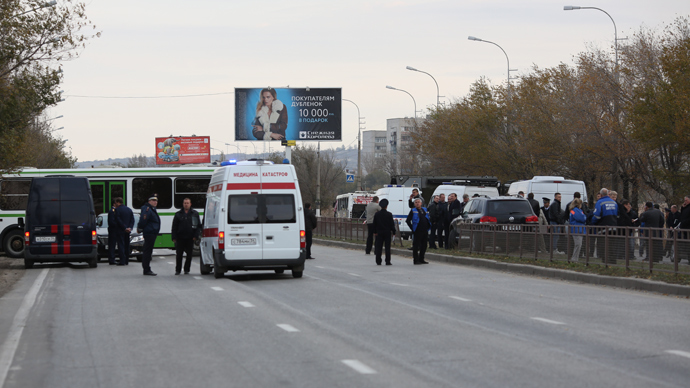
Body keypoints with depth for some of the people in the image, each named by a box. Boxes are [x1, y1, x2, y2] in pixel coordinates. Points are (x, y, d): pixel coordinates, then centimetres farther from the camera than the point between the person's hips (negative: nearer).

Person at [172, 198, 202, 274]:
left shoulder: (195, 214, 8)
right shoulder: (178, 214, 10)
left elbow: (198, 226, 8)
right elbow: (174, 227, 9)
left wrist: (196, 236, -3)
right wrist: (174, 237, 0)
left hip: (190, 239, 0)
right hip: (180, 238, 0)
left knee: (189, 255, 3)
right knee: (179, 255, 1)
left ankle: (187, 269, 13)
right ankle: (177, 270, 9)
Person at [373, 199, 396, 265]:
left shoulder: (377, 214, 0)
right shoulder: (389, 214, -7)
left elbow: (374, 224, 5)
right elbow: (392, 224, -4)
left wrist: (375, 232, 13)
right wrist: (393, 232, 6)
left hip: (379, 232, 2)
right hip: (387, 232, -2)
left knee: (379, 247, 5)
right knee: (387, 247, 1)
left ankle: (378, 261, 5)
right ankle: (388, 262, -1)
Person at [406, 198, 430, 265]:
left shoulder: (425, 210, 14)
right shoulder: (413, 211, -2)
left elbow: (429, 219, 25)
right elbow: (408, 220, -7)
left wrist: (428, 227, 14)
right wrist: (412, 228, -8)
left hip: (425, 231, 6)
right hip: (417, 231, -6)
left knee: (424, 246, 10)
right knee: (416, 246, -4)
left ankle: (421, 259, 20)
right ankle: (416, 260, 0)